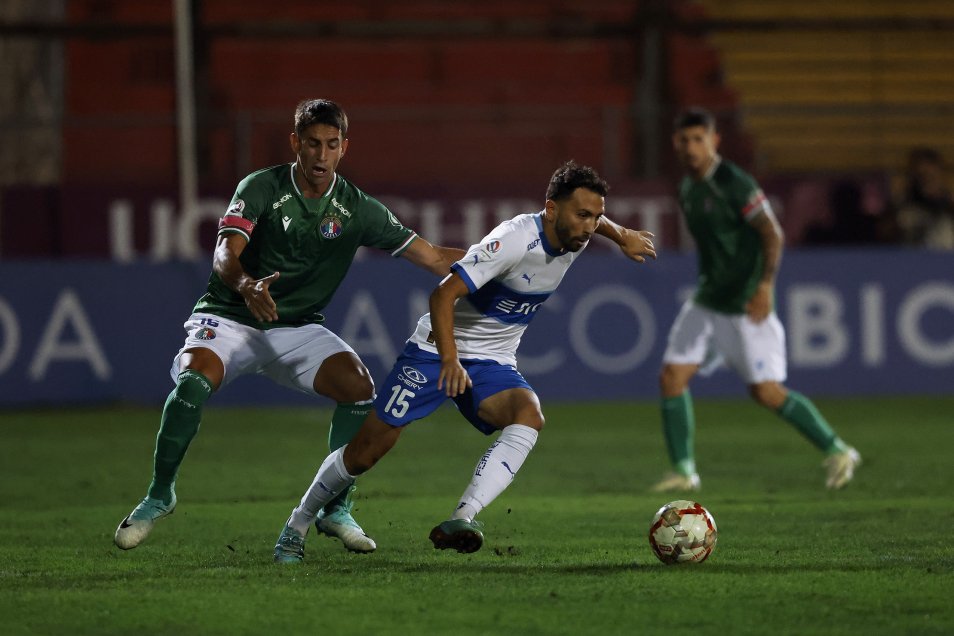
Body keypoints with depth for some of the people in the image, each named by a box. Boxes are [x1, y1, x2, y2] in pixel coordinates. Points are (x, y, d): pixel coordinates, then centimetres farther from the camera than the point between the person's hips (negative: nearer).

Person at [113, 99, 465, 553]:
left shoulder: (357, 209, -1)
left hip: (298, 328, 3)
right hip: (230, 317, -3)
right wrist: (247, 286, -45)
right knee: (194, 380, -32)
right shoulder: (261, 188, -9)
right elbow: (225, 253, -23)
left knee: (360, 387, -22)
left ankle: (336, 509, -5)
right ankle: (159, 495, -11)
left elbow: (432, 257, 1)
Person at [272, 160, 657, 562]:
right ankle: (298, 525, 20)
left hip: (493, 364, 6)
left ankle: (463, 519, -39)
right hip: (437, 351, -6)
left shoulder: (575, 234, -3)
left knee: (529, 416, -29)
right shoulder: (515, 240, -27)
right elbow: (443, 294, -31)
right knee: (366, 451, -4)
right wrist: (449, 358, -40)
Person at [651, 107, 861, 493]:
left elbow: (772, 233, -18)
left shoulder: (735, 184, -16)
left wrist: (766, 285, -29)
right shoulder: (687, 189, 10)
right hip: (706, 302, 8)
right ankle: (683, 471, 6)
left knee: (766, 392, -9)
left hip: (746, 306, -8)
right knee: (671, 378, -3)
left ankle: (837, 452, 6)